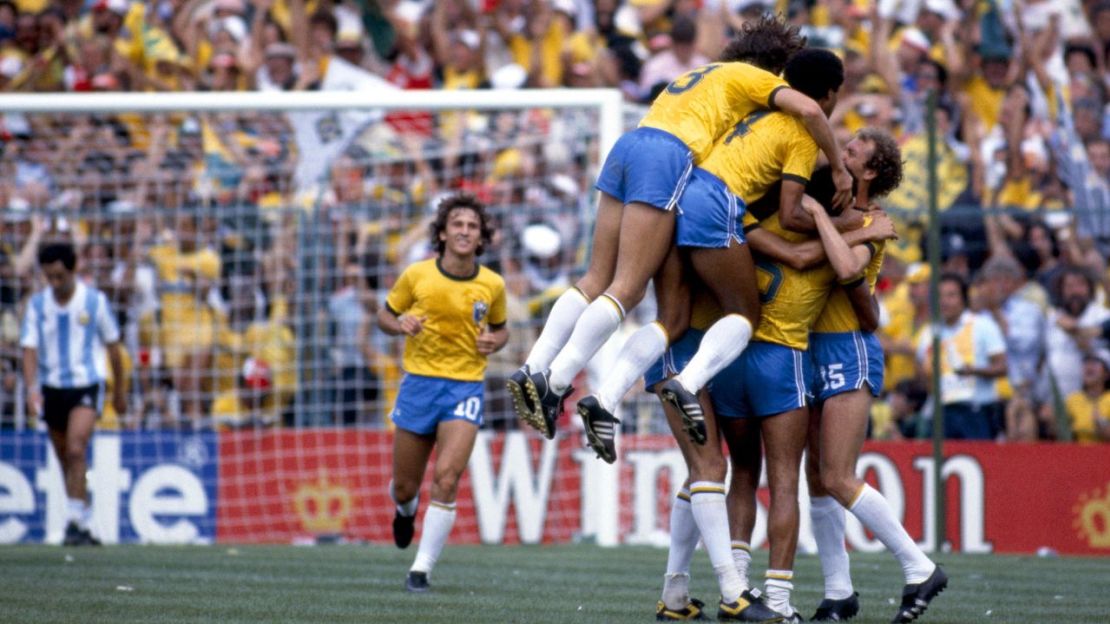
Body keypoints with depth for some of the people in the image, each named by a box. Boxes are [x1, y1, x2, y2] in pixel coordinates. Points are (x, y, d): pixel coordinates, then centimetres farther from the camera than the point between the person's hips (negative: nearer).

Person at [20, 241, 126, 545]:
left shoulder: (95, 301, -5)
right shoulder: (37, 304, 1)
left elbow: (112, 346, 6)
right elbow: (29, 349, -3)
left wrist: (119, 391, 12)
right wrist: (31, 389, -18)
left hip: (86, 386, -3)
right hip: (52, 388, 3)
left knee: (76, 451, -21)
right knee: (66, 460, 9)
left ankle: (75, 522, -19)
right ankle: (84, 526, 21)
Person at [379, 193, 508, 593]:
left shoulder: (492, 285, 0)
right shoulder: (416, 275, -3)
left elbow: (499, 328, 17)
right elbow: (385, 315, 9)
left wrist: (494, 342, -6)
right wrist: (400, 325, -13)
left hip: (466, 388, -1)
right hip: (419, 382, 1)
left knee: (446, 480, -18)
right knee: (404, 487, 8)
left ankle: (423, 568, -11)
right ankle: (406, 511, 47)